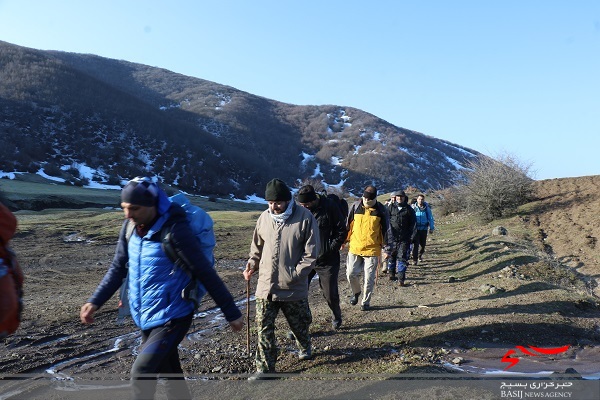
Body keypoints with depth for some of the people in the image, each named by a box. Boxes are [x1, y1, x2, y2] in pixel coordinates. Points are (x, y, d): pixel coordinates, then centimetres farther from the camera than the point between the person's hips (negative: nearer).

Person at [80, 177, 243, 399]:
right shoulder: (130, 227, 0)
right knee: (169, 372, 19)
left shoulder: (174, 229, -21)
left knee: (142, 371, -14)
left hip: (172, 317, -7)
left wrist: (231, 312, -14)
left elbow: (205, 272, -18)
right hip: (145, 318, 7)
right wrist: (95, 301, 4)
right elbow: (118, 268, 13)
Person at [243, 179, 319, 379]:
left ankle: (304, 347, 50)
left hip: (294, 287, -2)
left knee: (300, 324, 19)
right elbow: (257, 246, 14)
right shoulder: (264, 217, 0)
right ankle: (265, 368, 17)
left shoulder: (305, 218, -12)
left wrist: (295, 275, -17)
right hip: (265, 285, 2)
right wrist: (251, 265, -2)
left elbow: (310, 253, -10)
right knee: (264, 328, 2)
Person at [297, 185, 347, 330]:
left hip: (327, 260, -3)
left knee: (330, 294, 8)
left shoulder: (330, 208, -13)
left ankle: (337, 316, 38)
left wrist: (331, 249, -12)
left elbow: (342, 231, -6)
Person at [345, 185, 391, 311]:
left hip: (372, 249, -1)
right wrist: (344, 240, 12)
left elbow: (385, 229, 3)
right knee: (351, 274, 2)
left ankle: (365, 302, 20)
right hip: (354, 247, 2)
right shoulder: (355, 206, -1)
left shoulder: (380, 210, -4)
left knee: (369, 278, 3)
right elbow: (348, 224, 9)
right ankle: (356, 292, 31)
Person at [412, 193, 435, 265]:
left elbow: (430, 218, 8)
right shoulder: (413, 207, -3)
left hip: (424, 229, 2)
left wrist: (431, 227, 6)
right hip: (415, 229, -2)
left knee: (423, 244, 10)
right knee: (415, 244, -8)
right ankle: (415, 259, -1)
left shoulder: (427, 208, 1)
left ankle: (420, 255, 38)